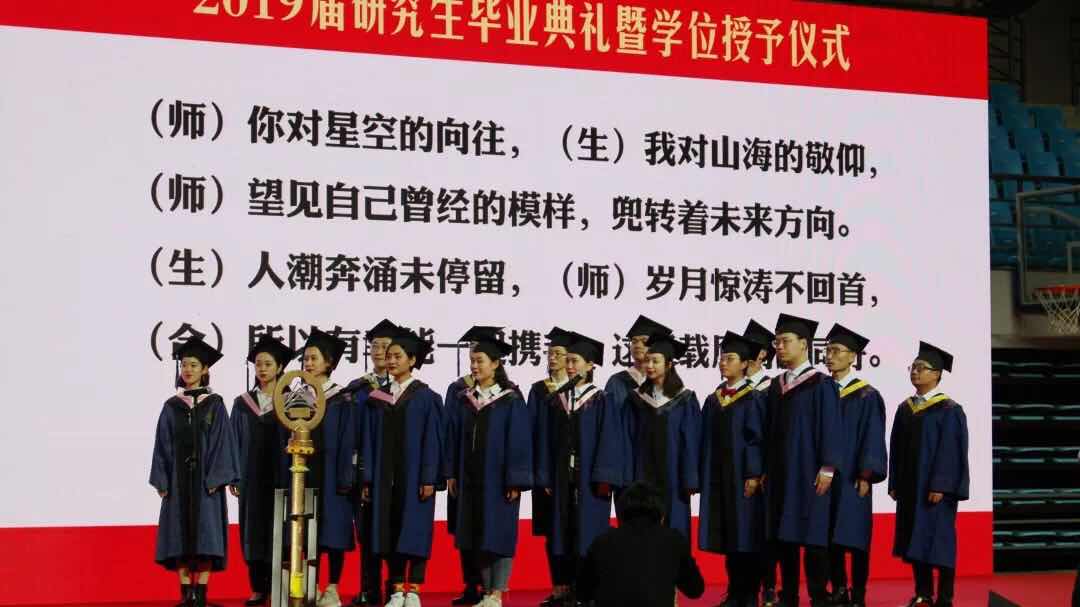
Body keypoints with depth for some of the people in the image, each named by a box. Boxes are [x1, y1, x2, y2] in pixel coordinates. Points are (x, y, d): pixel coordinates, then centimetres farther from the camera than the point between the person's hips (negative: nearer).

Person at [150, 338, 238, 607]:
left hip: (205, 479, -3)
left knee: (205, 533, -5)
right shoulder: (171, 406, 9)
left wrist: (215, 478, -12)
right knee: (179, 535, 0)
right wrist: (161, 481, -1)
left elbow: (221, 442, -3)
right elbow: (162, 446, 8)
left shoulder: (214, 404, 2)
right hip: (177, 480, 3)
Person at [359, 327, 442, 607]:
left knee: (415, 530, -1)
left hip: (414, 475, -4)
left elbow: (432, 439, -6)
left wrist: (428, 479, -13)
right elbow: (371, 439, 9)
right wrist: (368, 478, 3)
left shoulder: (425, 396, -2)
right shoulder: (379, 398, 10)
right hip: (385, 476, 4)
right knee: (389, 531, 4)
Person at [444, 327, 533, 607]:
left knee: (499, 535, -1)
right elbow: (455, 438, 12)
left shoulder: (511, 400, -7)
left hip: (498, 478, -5)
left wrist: (515, 481, -13)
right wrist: (452, 473, 6)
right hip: (471, 477, 5)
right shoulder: (465, 400, 8)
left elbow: (519, 442, -9)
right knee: (478, 536, 8)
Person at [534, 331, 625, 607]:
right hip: (561, 479, 4)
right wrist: (545, 478, 1)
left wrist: (604, 478, -15)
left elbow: (609, 439, -8)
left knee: (587, 533, -2)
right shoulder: (553, 401, 9)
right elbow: (545, 441, 8)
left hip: (589, 480, -4)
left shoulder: (599, 401, -3)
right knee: (562, 534, 5)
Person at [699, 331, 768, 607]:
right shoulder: (712, 400, 13)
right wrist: (704, 476, 9)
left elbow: (758, 438, -10)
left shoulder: (754, 399, -4)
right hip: (718, 477, 6)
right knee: (727, 537, 7)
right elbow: (707, 441, 14)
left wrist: (754, 475, -17)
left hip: (743, 476, -5)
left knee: (746, 536, -2)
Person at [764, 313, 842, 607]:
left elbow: (831, 428, -9)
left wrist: (827, 469, -15)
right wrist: (765, 469, 13)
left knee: (812, 536, -3)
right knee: (783, 536, 7)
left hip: (808, 473, -6)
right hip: (779, 473, 6)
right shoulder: (776, 386, 13)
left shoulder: (821, 384, -5)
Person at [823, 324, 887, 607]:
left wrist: (866, 476, -15)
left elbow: (873, 438, -7)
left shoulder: (866, 396, -3)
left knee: (854, 538, -1)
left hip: (851, 478, -4)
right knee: (830, 538, 6)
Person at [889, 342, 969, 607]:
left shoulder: (949, 410, -8)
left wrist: (940, 486, -19)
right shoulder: (905, 408, 11)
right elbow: (897, 448, 12)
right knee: (916, 541, 7)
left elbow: (951, 451, -13)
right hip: (909, 486, 6)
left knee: (938, 540, -3)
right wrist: (894, 484, 7)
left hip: (935, 488, -6)